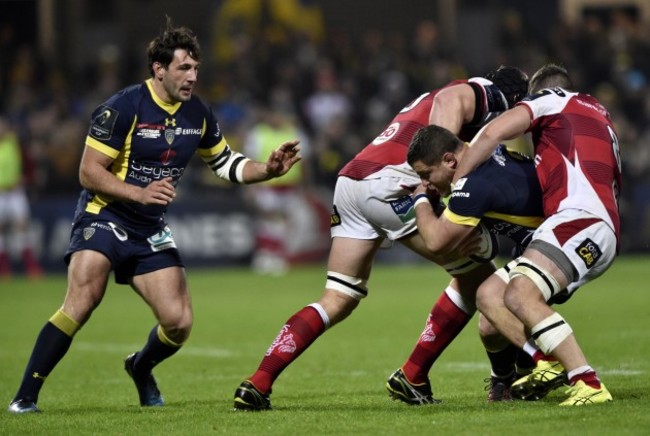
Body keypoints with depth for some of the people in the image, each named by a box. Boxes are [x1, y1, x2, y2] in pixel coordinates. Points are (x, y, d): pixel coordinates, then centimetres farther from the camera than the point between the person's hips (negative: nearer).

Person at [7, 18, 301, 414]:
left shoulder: (198, 114, 3)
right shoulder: (123, 108, -16)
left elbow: (225, 162, 16)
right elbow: (89, 171, -16)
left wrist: (269, 170, -2)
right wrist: (140, 193, -28)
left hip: (151, 230, 6)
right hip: (104, 217, -6)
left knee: (179, 322, -4)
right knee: (82, 301, -27)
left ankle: (140, 368, 31)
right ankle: (25, 397, -21)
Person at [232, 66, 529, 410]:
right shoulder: (478, 93, 6)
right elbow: (448, 102, -15)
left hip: (349, 179, 9)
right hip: (388, 185, -9)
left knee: (337, 301, 12)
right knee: (476, 276, 3)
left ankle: (257, 385, 0)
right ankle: (412, 378, 4)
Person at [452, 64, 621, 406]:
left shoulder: (551, 99, 11)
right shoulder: (599, 114, 35)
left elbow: (493, 133, -4)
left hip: (580, 218, -9)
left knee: (520, 295, -28)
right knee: (489, 297, 6)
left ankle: (588, 384, -32)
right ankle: (548, 362, -13)